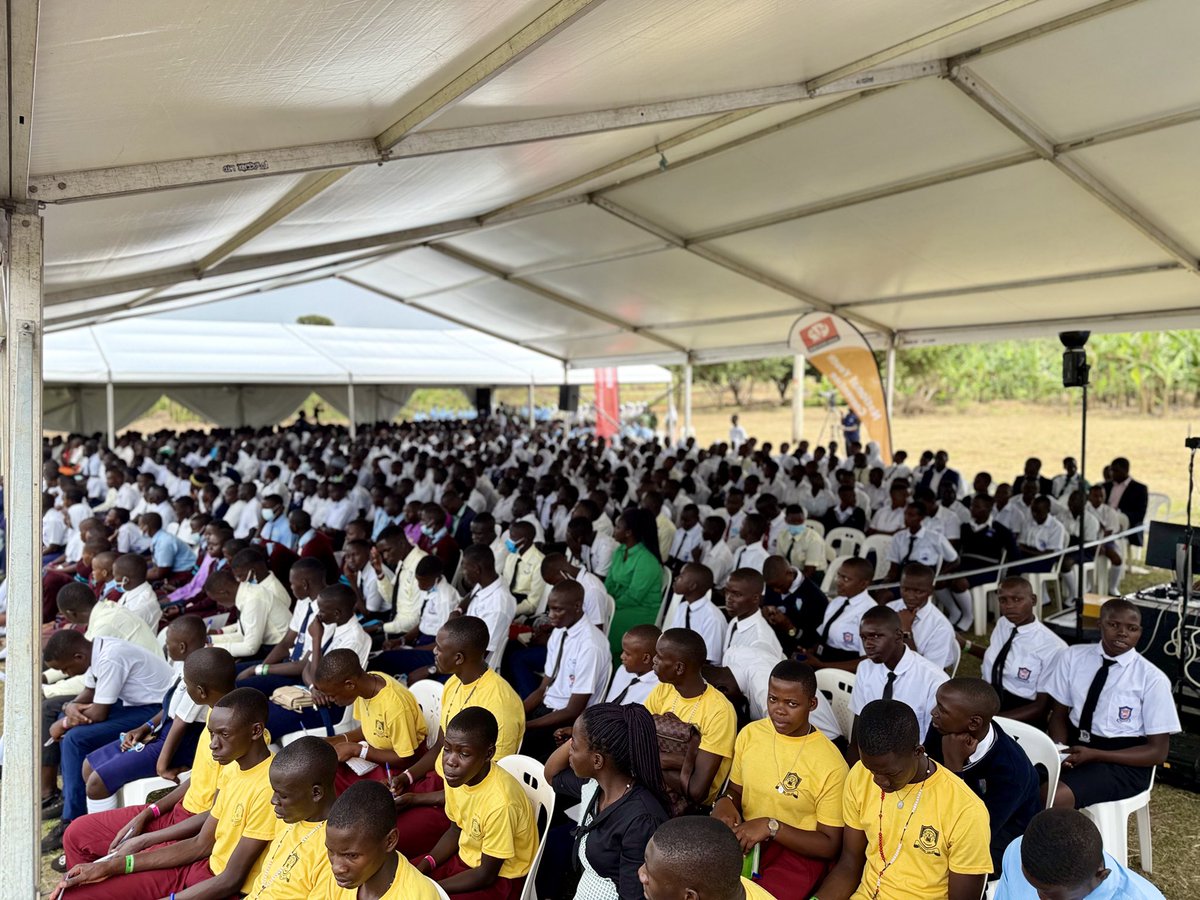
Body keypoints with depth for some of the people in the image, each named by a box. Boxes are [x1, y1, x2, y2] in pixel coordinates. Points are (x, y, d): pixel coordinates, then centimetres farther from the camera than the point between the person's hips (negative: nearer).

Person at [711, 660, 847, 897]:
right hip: (746, 837, 4)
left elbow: (830, 846, -10)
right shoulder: (750, 734, 0)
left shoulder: (830, 763, -15)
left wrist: (771, 826, -20)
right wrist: (725, 802, -8)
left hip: (798, 851, -4)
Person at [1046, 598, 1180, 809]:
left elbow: (1157, 751, -5)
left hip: (1123, 763, -4)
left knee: (1052, 798, -31)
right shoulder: (1073, 656, 0)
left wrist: (1095, 755, -17)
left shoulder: (1152, 679, -9)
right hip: (1074, 746, 4)